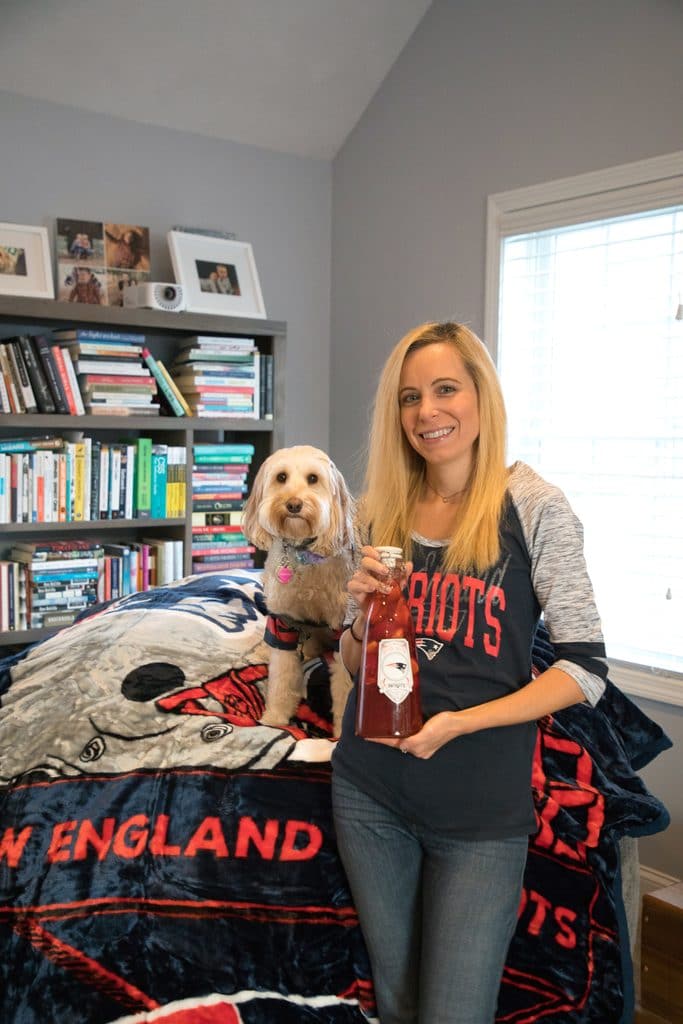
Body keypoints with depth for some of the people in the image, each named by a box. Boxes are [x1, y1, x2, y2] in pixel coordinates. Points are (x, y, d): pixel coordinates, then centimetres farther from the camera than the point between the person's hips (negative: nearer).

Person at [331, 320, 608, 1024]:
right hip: (370, 789, 4)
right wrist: (363, 614, -11)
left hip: (481, 807, -4)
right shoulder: (386, 512, 3)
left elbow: (586, 669, -11)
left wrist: (458, 722, -19)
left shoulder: (534, 508, -10)